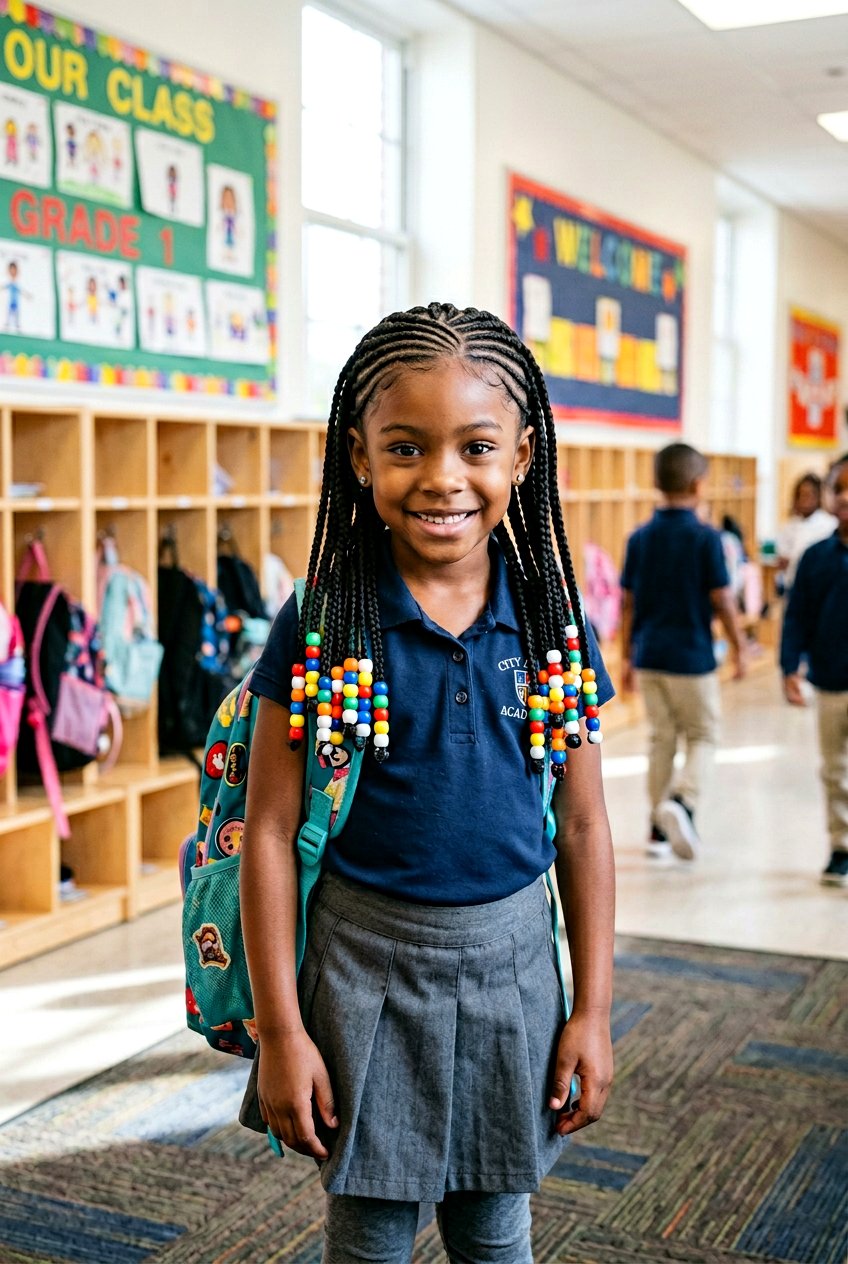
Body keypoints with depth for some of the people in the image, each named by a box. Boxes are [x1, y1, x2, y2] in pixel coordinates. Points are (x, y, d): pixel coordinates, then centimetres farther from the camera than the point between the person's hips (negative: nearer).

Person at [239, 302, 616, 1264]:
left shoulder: (553, 622, -4)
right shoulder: (324, 623, -12)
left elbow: (582, 828, 2)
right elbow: (269, 831, -9)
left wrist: (592, 1007, 4)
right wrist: (279, 1030, -8)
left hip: (512, 957, 2)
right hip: (366, 959, -2)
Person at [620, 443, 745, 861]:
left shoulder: (640, 538, 2)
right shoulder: (706, 537, -11)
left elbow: (628, 602, 5)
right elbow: (722, 601, -9)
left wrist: (627, 656, 13)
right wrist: (738, 647, 5)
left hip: (649, 654, 4)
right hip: (691, 655, -4)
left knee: (661, 739, 14)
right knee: (702, 737, 10)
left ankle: (659, 828, 17)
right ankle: (682, 800, -16)